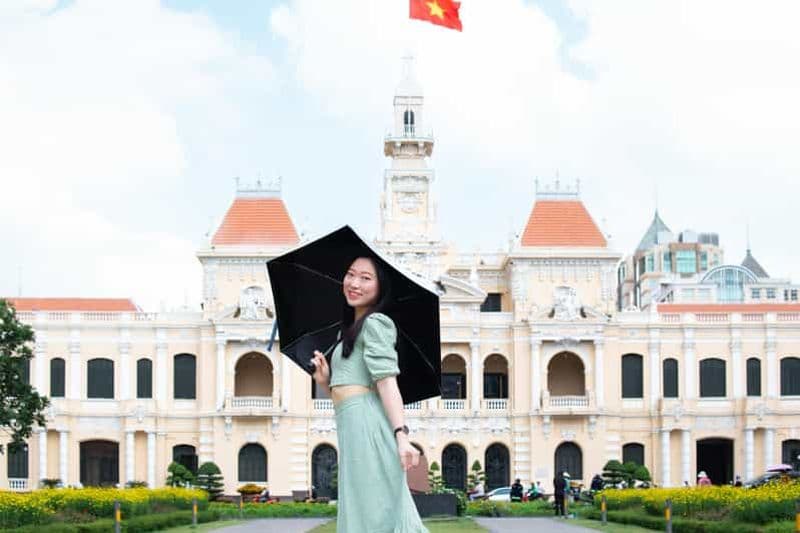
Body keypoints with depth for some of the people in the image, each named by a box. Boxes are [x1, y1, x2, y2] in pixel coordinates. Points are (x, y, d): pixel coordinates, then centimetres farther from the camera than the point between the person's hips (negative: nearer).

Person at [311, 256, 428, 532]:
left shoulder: (375, 323, 0)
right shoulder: (347, 333, 27)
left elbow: (386, 380, -13)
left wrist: (401, 434, -22)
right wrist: (325, 382, 8)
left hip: (366, 424, -9)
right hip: (352, 427, 9)